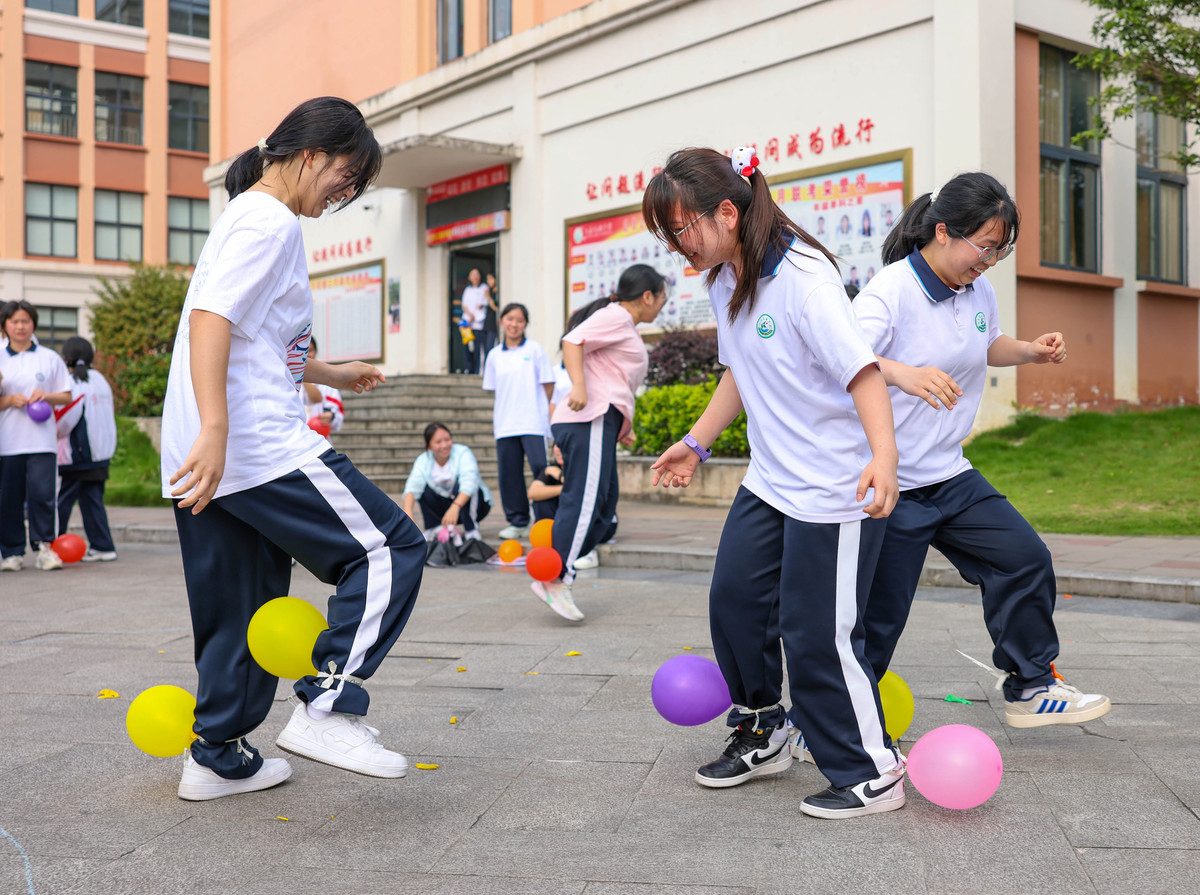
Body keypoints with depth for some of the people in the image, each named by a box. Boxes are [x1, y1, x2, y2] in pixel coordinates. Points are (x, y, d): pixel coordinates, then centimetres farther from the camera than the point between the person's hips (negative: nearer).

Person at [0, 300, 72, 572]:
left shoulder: (50, 358, 10)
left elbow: (67, 397, 11)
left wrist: (46, 396, -7)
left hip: (41, 440, -1)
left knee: (41, 493, -11)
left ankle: (44, 546, 0)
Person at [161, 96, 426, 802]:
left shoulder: (247, 217, 24)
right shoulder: (270, 222, -9)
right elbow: (211, 317, -22)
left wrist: (332, 373, 37)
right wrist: (216, 431, -32)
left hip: (209, 456, 11)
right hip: (259, 446, -10)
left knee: (239, 608, 16)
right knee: (390, 549, -5)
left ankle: (218, 757, 23)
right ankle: (327, 709, -11)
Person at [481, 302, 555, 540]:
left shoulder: (535, 350, 3)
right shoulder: (495, 355, 12)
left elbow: (548, 383, 4)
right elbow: (493, 389, 16)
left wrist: (548, 409, -2)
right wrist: (495, 416, 9)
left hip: (533, 422, -4)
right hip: (505, 423, 4)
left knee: (540, 467, -12)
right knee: (508, 473, 4)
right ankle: (517, 522, 13)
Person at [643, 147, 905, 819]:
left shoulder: (802, 277, -21)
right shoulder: (723, 281, 6)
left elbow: (862, 368, -28)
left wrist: (883, 456, -41)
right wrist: (696, 444, 23)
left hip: (834, 488, -9)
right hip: (769, 480, 9)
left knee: (816, 634, -4)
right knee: (734, 599, 10)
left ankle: (873, 774, 14)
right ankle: (763, 736, 31)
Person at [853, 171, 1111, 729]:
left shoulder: (978, 291, 6)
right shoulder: (890, 293, -19)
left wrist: (1029, 351, 6)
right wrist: (902, 373, -50)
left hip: (951, 476, 8)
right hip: (889, 485, -8)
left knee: (1025, 559, 8)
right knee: (877, 618, -1)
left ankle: (1030, 689, 24)